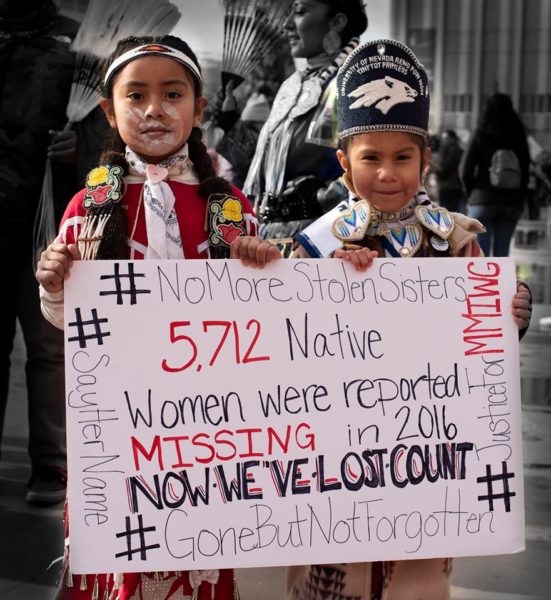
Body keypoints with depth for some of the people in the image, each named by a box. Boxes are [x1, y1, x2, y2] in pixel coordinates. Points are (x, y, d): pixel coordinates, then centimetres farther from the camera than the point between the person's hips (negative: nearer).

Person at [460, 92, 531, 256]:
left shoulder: (480, 136, -2)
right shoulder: (519, 138, 7)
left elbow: (465, 171, -6)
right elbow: (526, 173, 5)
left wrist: (472, 194, 8)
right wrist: (518, 198, 11)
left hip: (483, 201, -3)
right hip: (511, 204, 3)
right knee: (501, 253, 8)